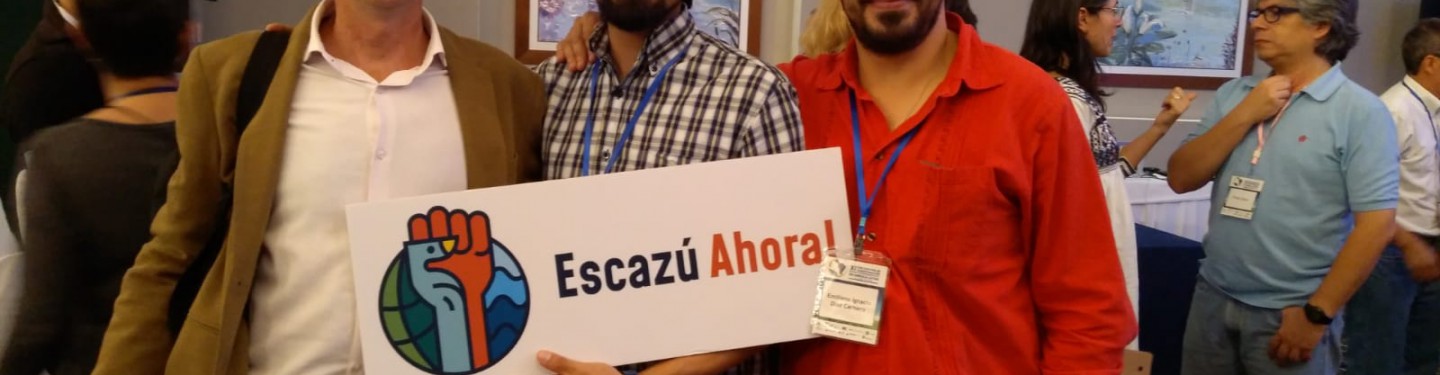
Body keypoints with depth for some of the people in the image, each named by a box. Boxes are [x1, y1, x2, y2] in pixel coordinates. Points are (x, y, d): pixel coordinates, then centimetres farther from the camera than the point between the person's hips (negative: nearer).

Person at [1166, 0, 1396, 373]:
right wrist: (1244, 115, -11)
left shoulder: (1360, 112, -9)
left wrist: (1317, 314, -13)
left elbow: (1376, 224, -13)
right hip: (1212, 298, 5)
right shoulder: (1233, 94, 6)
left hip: (1290, 313, -4)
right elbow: (1181, 178, -1)